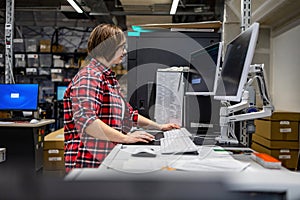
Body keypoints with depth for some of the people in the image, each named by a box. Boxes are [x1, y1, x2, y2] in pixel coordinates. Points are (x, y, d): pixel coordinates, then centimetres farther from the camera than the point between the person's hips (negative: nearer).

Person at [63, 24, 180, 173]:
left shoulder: (109, 78, 21)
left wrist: (158, 126, 21)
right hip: (89, 164, -9)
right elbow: (86, 120, -27)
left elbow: (127, 114, 27)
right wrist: (125, 138, -26)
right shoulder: (88, 78, -13)